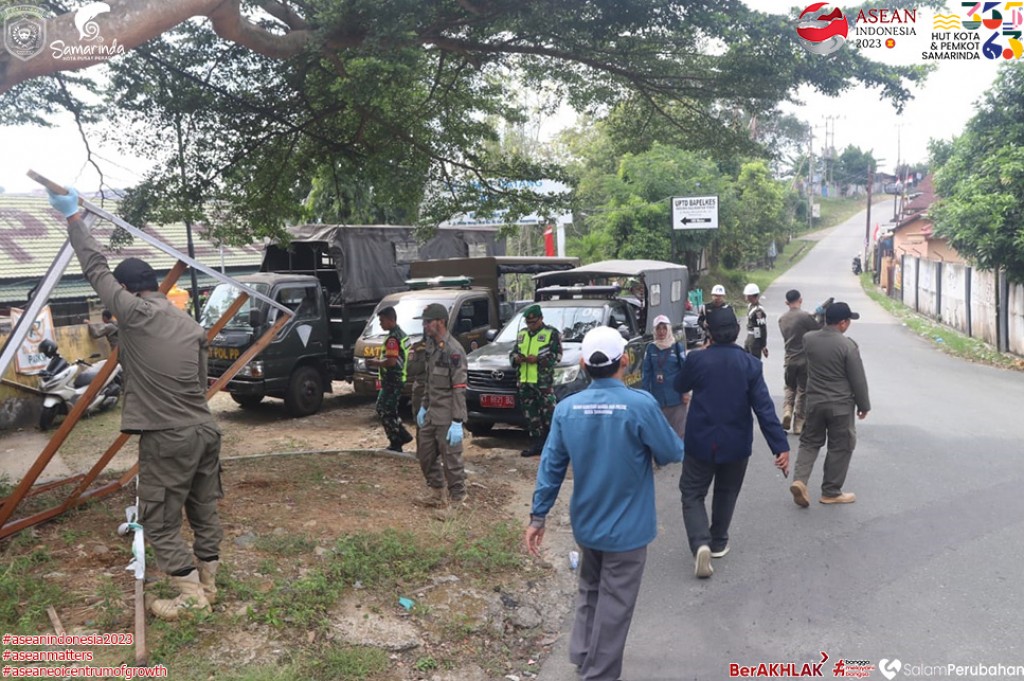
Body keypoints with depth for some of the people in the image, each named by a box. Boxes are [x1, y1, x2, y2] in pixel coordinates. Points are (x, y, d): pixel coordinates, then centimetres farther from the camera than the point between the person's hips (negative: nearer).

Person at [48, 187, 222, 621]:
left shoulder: (134, 314, -8)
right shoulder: (192, 326, 11)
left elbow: (96, 268, 2)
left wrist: (73, 218, 12)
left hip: (166, 438, -7)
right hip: (204, 431, 7)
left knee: (160, 522, 6)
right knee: (204, 511, 16)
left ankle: (192, 596, 10)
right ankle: (208, 584, 27)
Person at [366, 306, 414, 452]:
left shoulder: (392, 338, -19)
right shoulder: (402, 335, 13)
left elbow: (391, 361, -28)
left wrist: (375, 362, -13)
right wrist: (379, 361, 18)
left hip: (391, 381, -10)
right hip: (399, 379, 10)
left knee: (385, 412, -2)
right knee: (385, 410, 18)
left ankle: (395, 444, 3)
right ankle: (403, 435, 20)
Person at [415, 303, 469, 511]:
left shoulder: (454, 350, -18)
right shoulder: (432, 347, 10)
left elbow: (459, 390, -20)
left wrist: (457, 422, -23)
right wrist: (424, 407, 19)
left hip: (447, 418, -9)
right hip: (431, 415, 9)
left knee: (451, 460, 0)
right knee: (425, 456, 17)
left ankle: (458, 500, 14)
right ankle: (437, 492, 35)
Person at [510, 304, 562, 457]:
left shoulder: (552, 333, 2)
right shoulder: (522, 334, 20)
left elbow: (556, 356, -6)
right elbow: (513, 353, 23)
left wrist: (538, 359, -18)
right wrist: (515, 358, -1)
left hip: (544, 382, -6)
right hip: (525, 382, 6)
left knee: (548, 414, -7)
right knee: (530, 415, 9)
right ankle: (536, 444, 17)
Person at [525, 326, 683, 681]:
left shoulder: (566, 408, -9)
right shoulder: (641, 405, -22)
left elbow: (551, 466, -3)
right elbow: (673, 453, -9)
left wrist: (537, 516, 5)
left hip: (585, 524, 5)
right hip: (626, 528, -4)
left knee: (589, 592, 26)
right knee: (614, 606, 11)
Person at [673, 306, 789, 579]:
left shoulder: (697, 360, -12)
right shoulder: (750, 364, -10)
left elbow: (680, 386, 8)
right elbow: (764, 408, -13)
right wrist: (781, 446, -12)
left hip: (701, 442, -2)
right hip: (736, 443, 2)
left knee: (692, 494, 8)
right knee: (726, 493, 22)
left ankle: (700, 543, -12)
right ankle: (718, 542, 34)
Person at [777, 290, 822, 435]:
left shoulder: (782, 319, 4)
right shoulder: (805, 316, -14)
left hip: (789, 359, 4)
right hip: (804, 360, -4)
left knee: (790, 388, 22)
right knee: (802, 392, 6)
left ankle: (787, 411, -2)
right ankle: (798, 424, 10)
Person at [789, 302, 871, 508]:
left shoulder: (808, 339, -3)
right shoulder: (847, 345, -17)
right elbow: (858, 379, -11)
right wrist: (864, 405, 2)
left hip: (813, 401, 5)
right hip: (840, 405, -4)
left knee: (810, 442, 16)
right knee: (840, 447, 9)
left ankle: (799, 479, -3)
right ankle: (831, 492, 16)